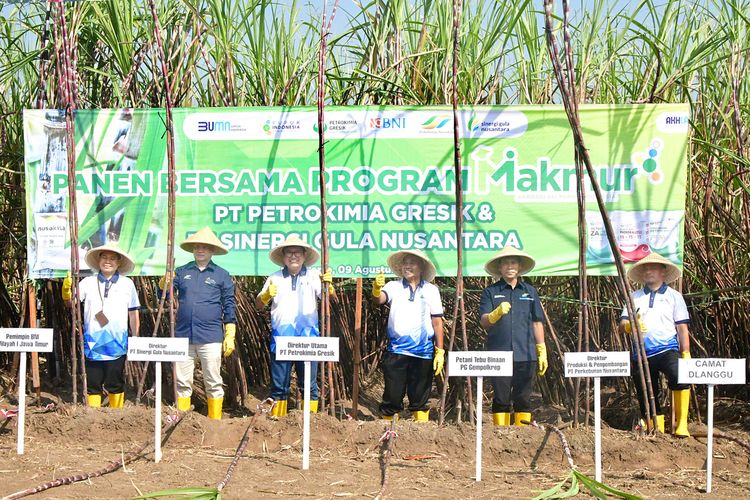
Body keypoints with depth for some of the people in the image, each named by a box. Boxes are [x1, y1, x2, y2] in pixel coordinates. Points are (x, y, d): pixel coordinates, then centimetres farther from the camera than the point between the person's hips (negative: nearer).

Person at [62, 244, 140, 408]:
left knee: (116, 385, 10)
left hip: (117, 345, 0)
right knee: (93, 385, 7)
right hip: (92, 344, 0)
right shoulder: (88, 282, 4)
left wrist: (135, 340, 11)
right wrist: (66, 290, -23)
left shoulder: (127, 284, 3)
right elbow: (70, 303, -2)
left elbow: (133, 314, 8)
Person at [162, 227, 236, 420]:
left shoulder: (222, 275, 4)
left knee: (213, 383, 4)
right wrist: (166, 281, -16)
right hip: (183, 336, 2)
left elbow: (229, 308, 4)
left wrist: (230, 337, -1)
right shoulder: (182, 272, 10)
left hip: (210, 338, -2)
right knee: (182, 383, 8)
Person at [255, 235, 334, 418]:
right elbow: (258, 304, 8)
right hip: (280, 339, 1)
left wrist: (328, 285, -24)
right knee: (279, 385, 5)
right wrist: (266, 295, -15)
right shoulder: (275, 278, 10)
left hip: (308, 339, -1)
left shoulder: (313, 276, 6)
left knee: (309, 385, 3)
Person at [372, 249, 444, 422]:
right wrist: (376, 289, -38)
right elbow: (379, 299, -15)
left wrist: (440, 351, 3)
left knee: (420, 399, 8)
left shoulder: (431, 290, 7)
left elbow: (437, 322, 6)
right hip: (397, 350, 0)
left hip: (423, 351, 1)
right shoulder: (394, 286, 5)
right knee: (392, 396, 4)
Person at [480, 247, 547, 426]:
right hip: (499, 354, -2)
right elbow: (484, 322, -4)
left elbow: (537, 323, 15)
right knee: (501, 399, 1)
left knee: (523, 399, 3)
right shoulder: (490, 292, 5)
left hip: (525, 354, 2)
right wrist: (497, 313, -25)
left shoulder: (530, 292, 13)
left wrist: (542, 351, 10)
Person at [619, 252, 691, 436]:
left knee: (680, 378, -30)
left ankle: (682, 424, -26)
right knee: (646, 394, 5)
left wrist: (686, 354, -2)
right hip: (641, 353, 4)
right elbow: (622, 324, 8)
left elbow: (682, 328, 7)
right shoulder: (635, 297, 15)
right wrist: (630, 325, -16)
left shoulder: (674, 296, 11)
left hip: (667, 350, -3)